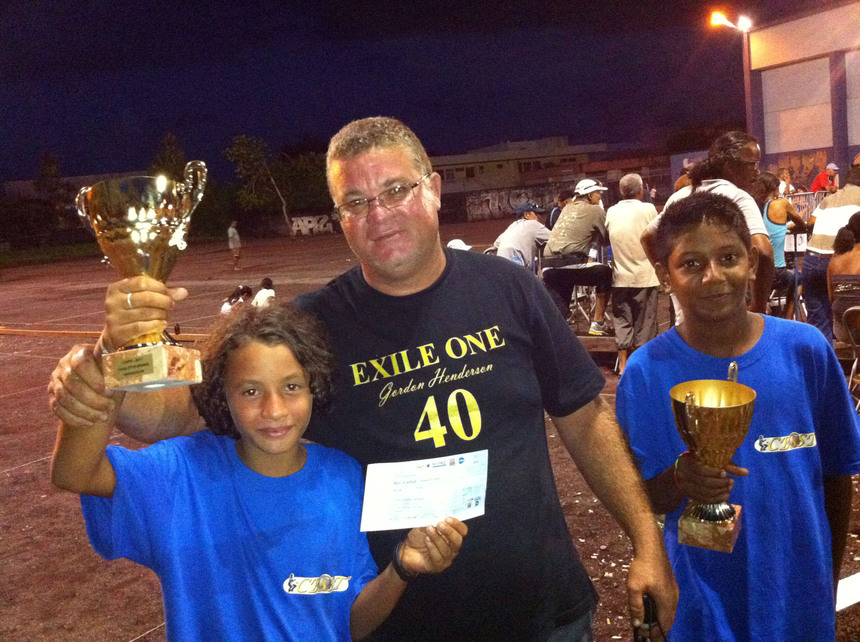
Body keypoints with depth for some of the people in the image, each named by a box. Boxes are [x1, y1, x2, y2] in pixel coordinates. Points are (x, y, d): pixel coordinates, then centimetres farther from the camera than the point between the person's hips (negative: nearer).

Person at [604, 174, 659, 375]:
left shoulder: (611, 212, -1)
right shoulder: (648, 209, -9)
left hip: (621, 277, 2)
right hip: (644, 276, -2)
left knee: (622, 321, 11)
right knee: (644, 322, 7)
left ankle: (623, 364, 14)